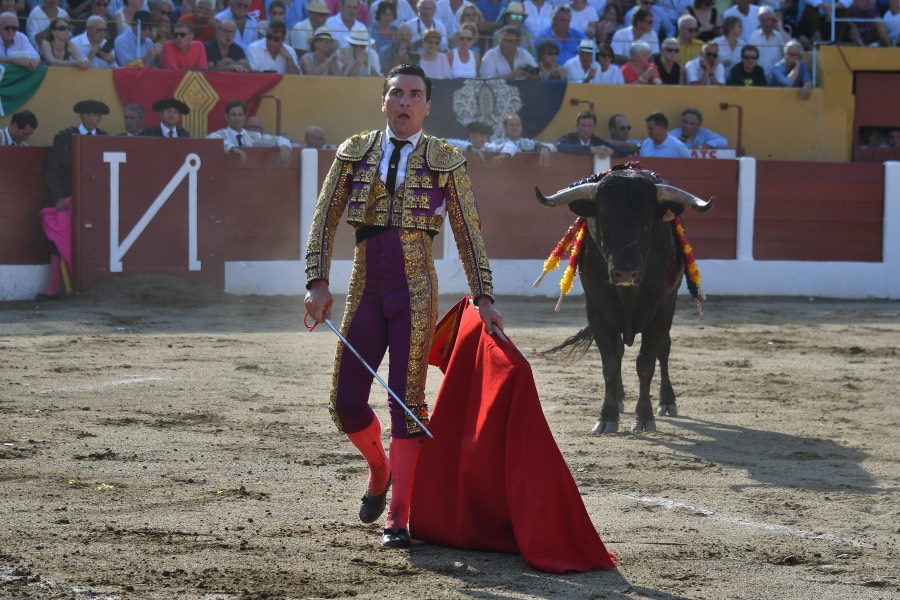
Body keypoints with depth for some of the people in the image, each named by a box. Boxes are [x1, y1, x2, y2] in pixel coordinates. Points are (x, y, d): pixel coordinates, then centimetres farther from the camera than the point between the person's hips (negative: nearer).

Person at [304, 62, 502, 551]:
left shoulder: (446, 160, 3)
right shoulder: (354, 152, 8)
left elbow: (468, 233, 5)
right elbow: (324, 220, 7)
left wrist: (482, 296, 0)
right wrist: (318, 282, -4)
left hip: (415, 293, -2)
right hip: (365, 291, 2)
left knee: (407, 401, -6)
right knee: (345, 403, -1)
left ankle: (398, 519, -3)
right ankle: (380, 469, 31)